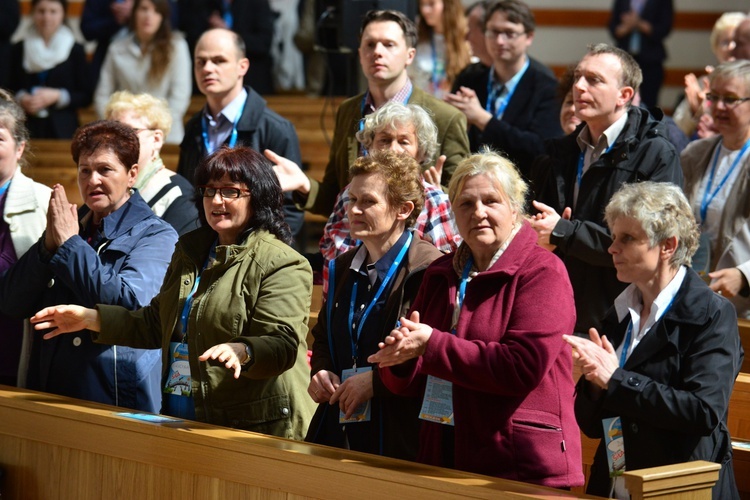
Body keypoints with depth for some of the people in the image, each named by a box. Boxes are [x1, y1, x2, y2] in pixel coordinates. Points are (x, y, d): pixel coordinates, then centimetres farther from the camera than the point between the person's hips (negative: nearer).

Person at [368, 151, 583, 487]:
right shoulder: (442, 274, 13)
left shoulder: (542, 272, -7)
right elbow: (407, 385, 13)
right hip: (445, 459, 6)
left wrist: (432, 346, -20)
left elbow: (524, 365, -22)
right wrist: (401, 356, -11)